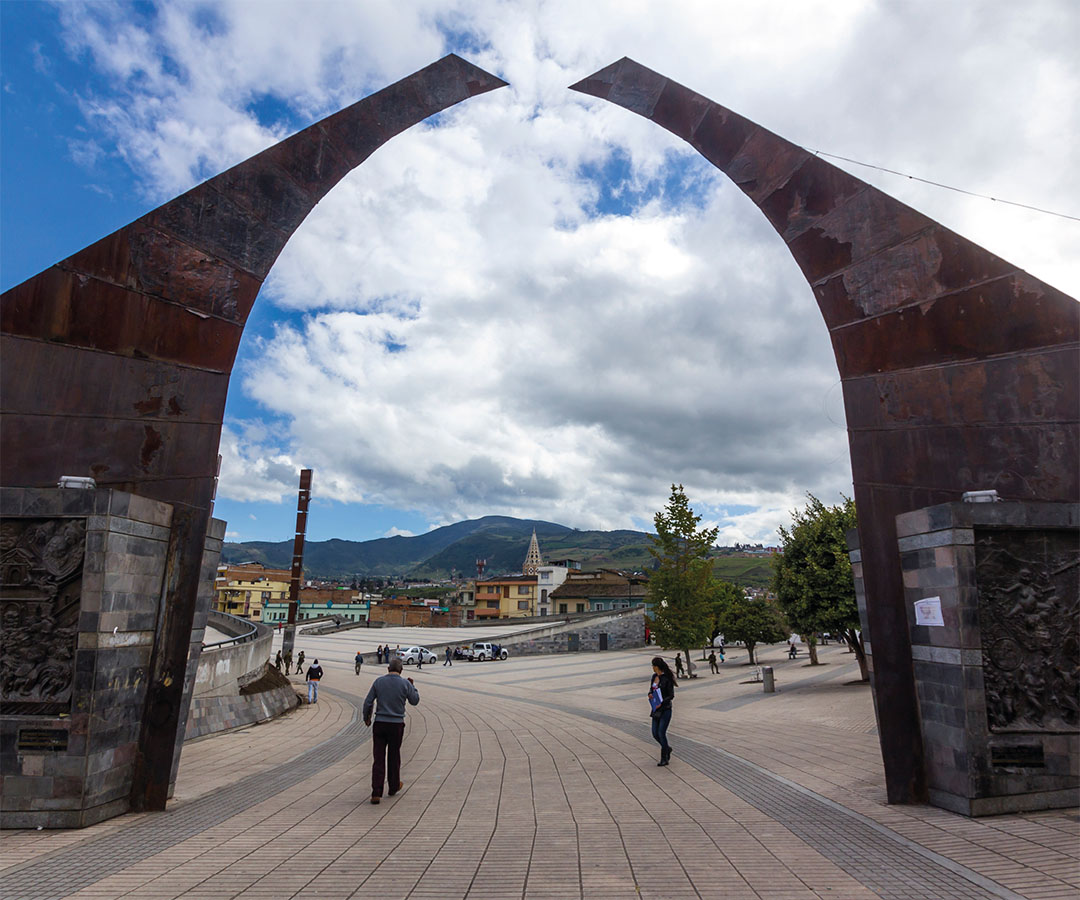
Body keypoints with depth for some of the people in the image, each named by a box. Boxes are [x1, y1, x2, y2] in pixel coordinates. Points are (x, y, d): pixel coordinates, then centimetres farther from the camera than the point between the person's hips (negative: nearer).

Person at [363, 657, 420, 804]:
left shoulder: (378, 681, -2)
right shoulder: (405, 683, -6)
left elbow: (368, 702, 0)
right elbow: (415, 701, 7)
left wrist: (366, 718, 15)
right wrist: (412, 686, 21)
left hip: (379, 724, 1)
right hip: (397, 724, -1)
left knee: (378, 758, 3)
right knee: (394, 756, 17)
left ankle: (376, 793, -3)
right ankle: (394, 787, 32)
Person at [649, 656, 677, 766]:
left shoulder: (667, 678, -14)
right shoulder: (654, 676, 8)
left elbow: (671, 695, -13)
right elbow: (651, 688, 17)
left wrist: (661, 703, -26)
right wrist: (650, 694, -6)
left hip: (665, 709, -7)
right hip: (656, 709, 7)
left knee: (661, 733, -9)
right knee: (655, 733, 7)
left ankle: (664, 759, 4)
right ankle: (667, 748, 32)